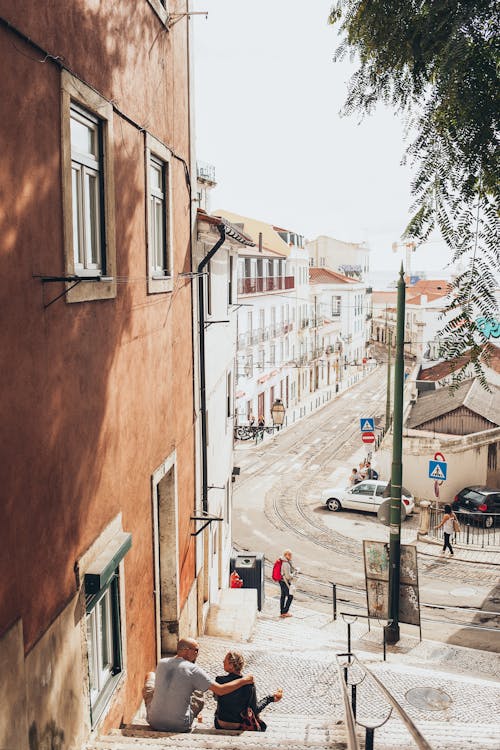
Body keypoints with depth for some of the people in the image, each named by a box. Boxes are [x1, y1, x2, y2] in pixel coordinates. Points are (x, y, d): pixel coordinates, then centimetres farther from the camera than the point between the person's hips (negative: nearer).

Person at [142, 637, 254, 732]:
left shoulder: (161, 663, -3)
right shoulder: (193, 670, -15)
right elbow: (220, 690, -12)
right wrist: (243, 680, 0)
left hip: (155, 722, 3)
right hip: (180, 726, -2)